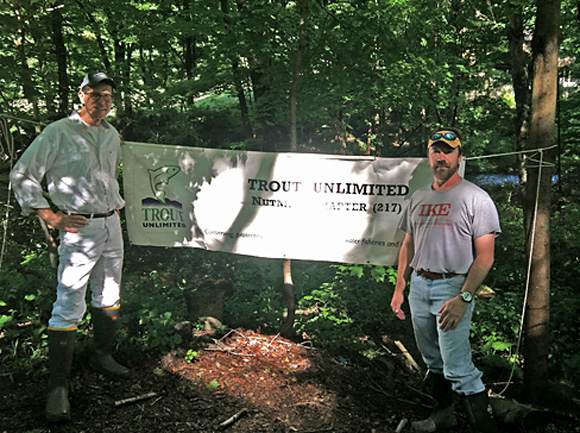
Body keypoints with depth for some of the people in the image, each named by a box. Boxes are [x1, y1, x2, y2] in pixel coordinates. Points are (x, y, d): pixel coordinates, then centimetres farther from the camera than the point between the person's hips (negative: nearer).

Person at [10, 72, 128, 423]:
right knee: (69, 305, -9)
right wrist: (51, 216, -13)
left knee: (109, 296, 16)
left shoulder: (112, 134, 12)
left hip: (112, 225, 7)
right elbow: (22, 175, -8)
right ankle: (58, 387, -1)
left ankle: (103, 356, 34)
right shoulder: (59, 133, -8)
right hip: (79, 228, -7)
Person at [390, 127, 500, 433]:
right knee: (432, 360, 17)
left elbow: (485, 257, -11)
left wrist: (463, 297, -20)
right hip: (418, 285, 6)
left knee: (457, 368, -10)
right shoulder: (418, 198, 12)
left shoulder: (476, 198, -7)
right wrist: (399, 288, 13)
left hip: (453, 286, -6)